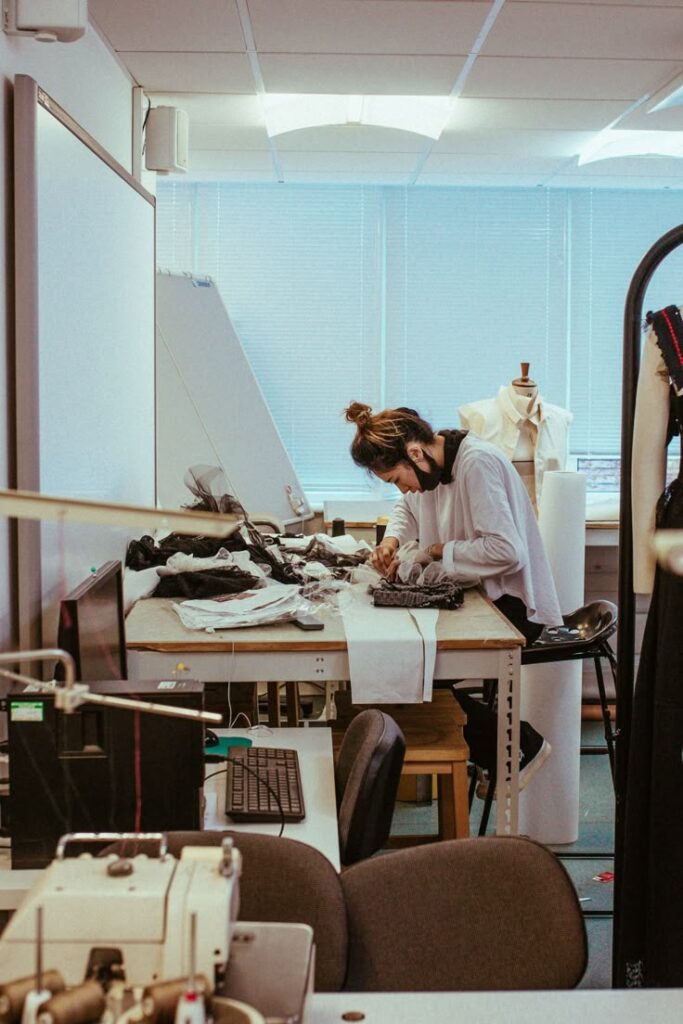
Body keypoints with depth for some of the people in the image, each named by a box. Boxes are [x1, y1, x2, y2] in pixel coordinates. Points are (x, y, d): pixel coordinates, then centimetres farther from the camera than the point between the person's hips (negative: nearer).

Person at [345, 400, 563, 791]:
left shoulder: (478, 463, -23)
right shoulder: (431, 462, 3)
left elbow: (506, 550, -29)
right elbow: (408, 506, 26)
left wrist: (438, 551, -17)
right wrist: (392, 539, 5)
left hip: (514, 604, -9)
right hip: (477, 594, 9)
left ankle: (522, 746, 0)